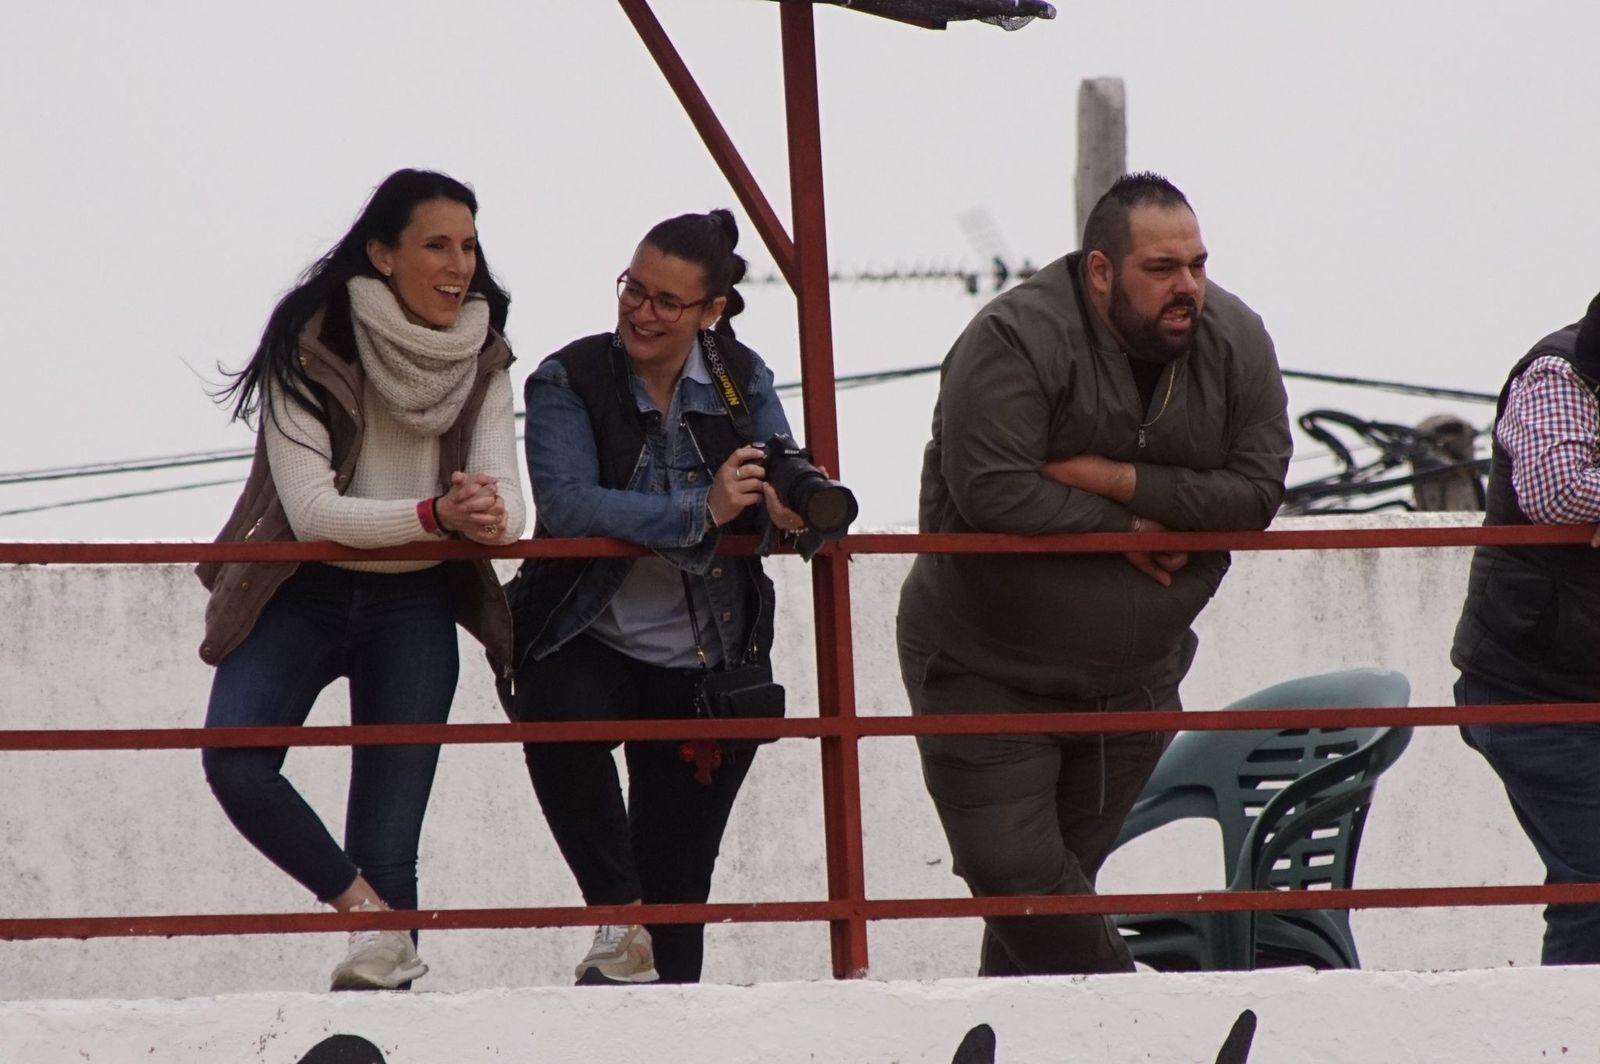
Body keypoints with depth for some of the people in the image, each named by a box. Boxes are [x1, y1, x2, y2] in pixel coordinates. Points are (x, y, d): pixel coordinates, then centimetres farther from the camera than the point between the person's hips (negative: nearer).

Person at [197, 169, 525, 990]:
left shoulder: (482, 359, -2)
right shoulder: (310, 346, -15)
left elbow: (508, 509, -10)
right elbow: (311, 510, -22)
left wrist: (488, 517, -35)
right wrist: (434, 515, -36)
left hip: (415, 605, 3)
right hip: (303, 592, -3)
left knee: (387, 841, -2)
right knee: (234, 761, -27)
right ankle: (367, 914, -13)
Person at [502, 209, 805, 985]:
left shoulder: (740, 380, 4)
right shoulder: (569, 381, -8)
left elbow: (783, 481, -4)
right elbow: (567, 506, -23)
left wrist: (788, 498, -30)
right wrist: (702, 512, -33)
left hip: (703, 663, 3)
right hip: (588, 643, -3)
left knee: (678, 884, 5)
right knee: (557, 720, -37)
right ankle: (620, 920, -27)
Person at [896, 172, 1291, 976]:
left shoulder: (1234, 344, -5)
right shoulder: (1016, 340, -22)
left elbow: (1256, 491, -11)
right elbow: (993, 493, -29)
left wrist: (1121, 481, -22)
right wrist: (1127, 529, -19)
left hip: (1134, 681, 4)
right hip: (987, 671, -4)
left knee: (1063, 872, 9)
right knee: (1014, 871, -11)